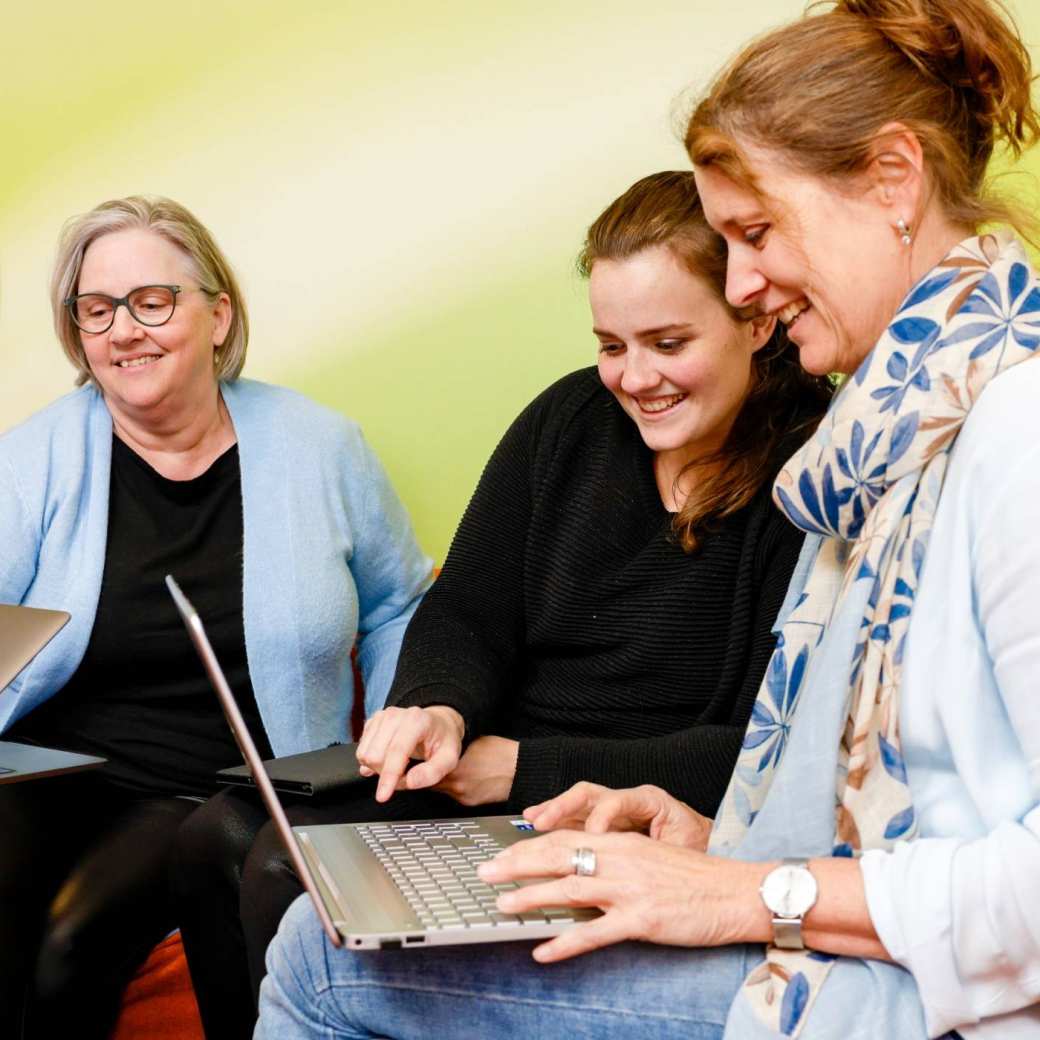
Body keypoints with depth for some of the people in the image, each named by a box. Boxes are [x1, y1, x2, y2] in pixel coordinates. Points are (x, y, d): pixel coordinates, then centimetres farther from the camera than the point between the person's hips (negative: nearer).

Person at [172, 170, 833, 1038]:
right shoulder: (571, 420, 6)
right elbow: (464, 616, 7)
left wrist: (529, 768, -16)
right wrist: (438, 712, -16)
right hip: (486, 780, 7)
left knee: (299, 893, -21)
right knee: (227, 840, -9)